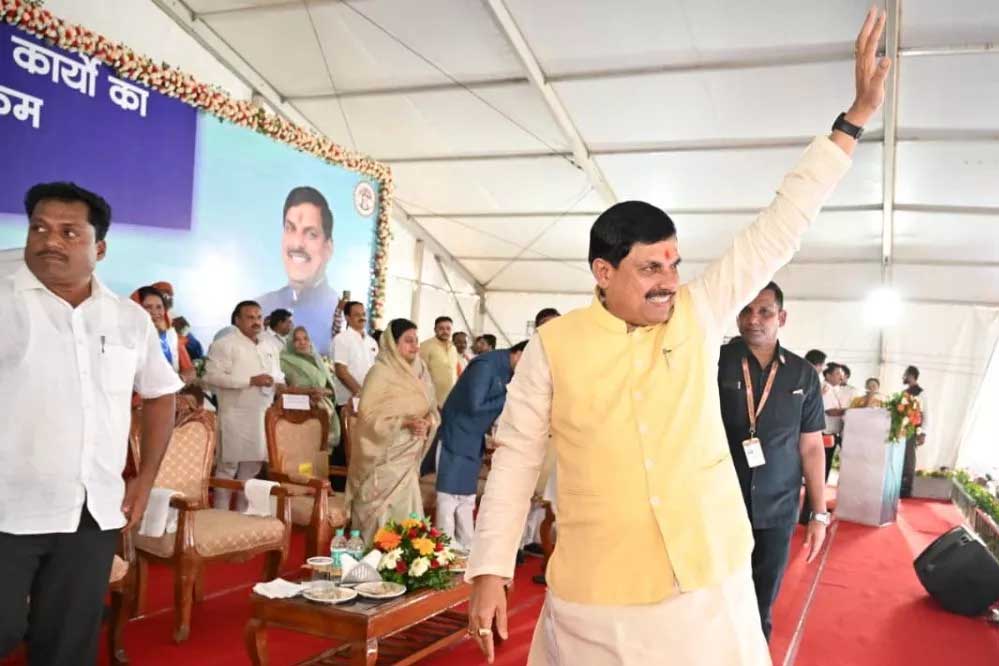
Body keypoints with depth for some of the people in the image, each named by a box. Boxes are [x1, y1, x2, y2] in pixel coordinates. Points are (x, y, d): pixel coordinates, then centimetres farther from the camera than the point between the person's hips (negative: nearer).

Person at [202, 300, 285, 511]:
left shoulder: (269, 348, 18)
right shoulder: (224, 344, -5)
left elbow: (278, 375, 25)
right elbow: (212, 376, -16)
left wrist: (278, 383, 0)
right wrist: (250, 381, -18)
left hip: (263, 416, 7)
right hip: (236, 416, -7)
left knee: (252, 466, 10)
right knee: (228, 466, -2)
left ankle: (243, 514, 20)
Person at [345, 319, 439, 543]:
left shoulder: (419, 372, 8)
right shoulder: (380, 373, -12)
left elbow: (432, 410, 13)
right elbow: (368, 416, -17)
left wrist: (428, 422, -10)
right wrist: (404, 423, -26)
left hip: (407, 458, 6)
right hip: (384, 458, -6)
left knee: (404, 515, 10)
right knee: (382, 517, -2)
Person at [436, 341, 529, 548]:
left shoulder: (507, 371, 4)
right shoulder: (486, 365, -21)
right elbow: (474, 406, -25)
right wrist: (508, 399, -20)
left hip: (474, 442, 9)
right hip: (456, 439, -9)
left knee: (467, 499, 15)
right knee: (449, 498, -2)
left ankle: (466, 550, 23)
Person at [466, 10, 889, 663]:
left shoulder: (698, 313, -1)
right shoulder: (553, 345, -7)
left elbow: (782, 227, 0)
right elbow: (516, 459, -2)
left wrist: (856, 116, -2)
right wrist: (490, 572, -4)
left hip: (712, 588, 2)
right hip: (596, 603, -2)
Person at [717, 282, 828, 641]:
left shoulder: (803, 374, 2)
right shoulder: (714, 363, -5)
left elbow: (811, 447, 6)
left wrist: (819, 513, 5)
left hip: (777, 510, 2)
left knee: (762, 605, 14)